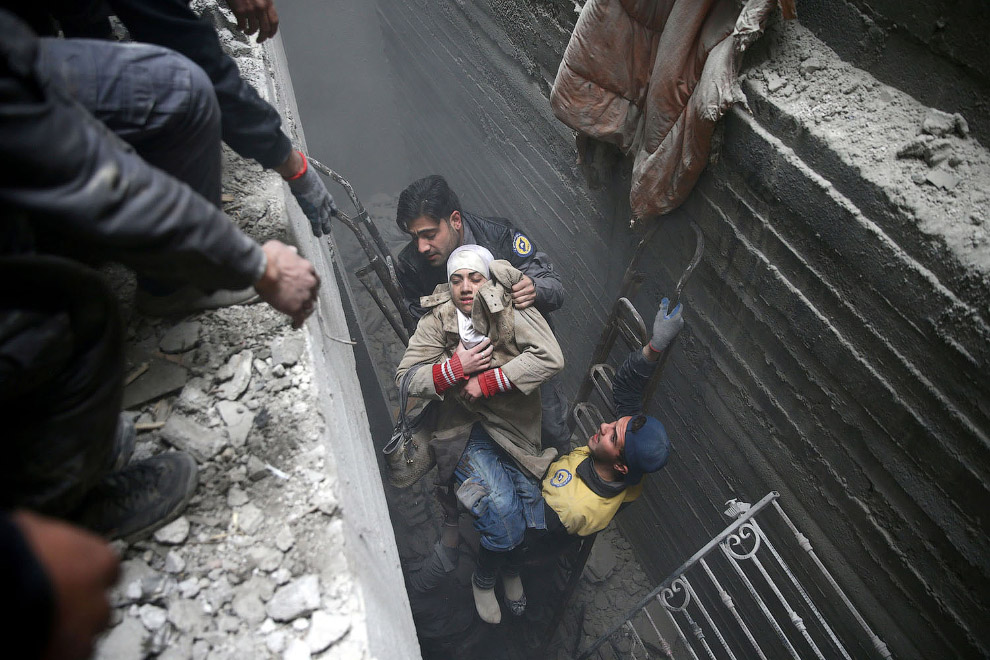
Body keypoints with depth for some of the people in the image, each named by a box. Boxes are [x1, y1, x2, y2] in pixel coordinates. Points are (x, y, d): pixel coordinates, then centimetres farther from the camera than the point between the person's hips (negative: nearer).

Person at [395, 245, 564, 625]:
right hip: (464, 429, -1)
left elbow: (550, 358, -22)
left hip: (515, 425, 1)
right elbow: (406, 379, -5)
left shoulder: (510, 311, -9)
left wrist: (486, 382, -22)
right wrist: (456, 367, -20)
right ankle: (493, 574, 18)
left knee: (530, 502, -10)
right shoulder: (436, 320, -3)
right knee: (501, 505, -18)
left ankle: (487, 576, 25)